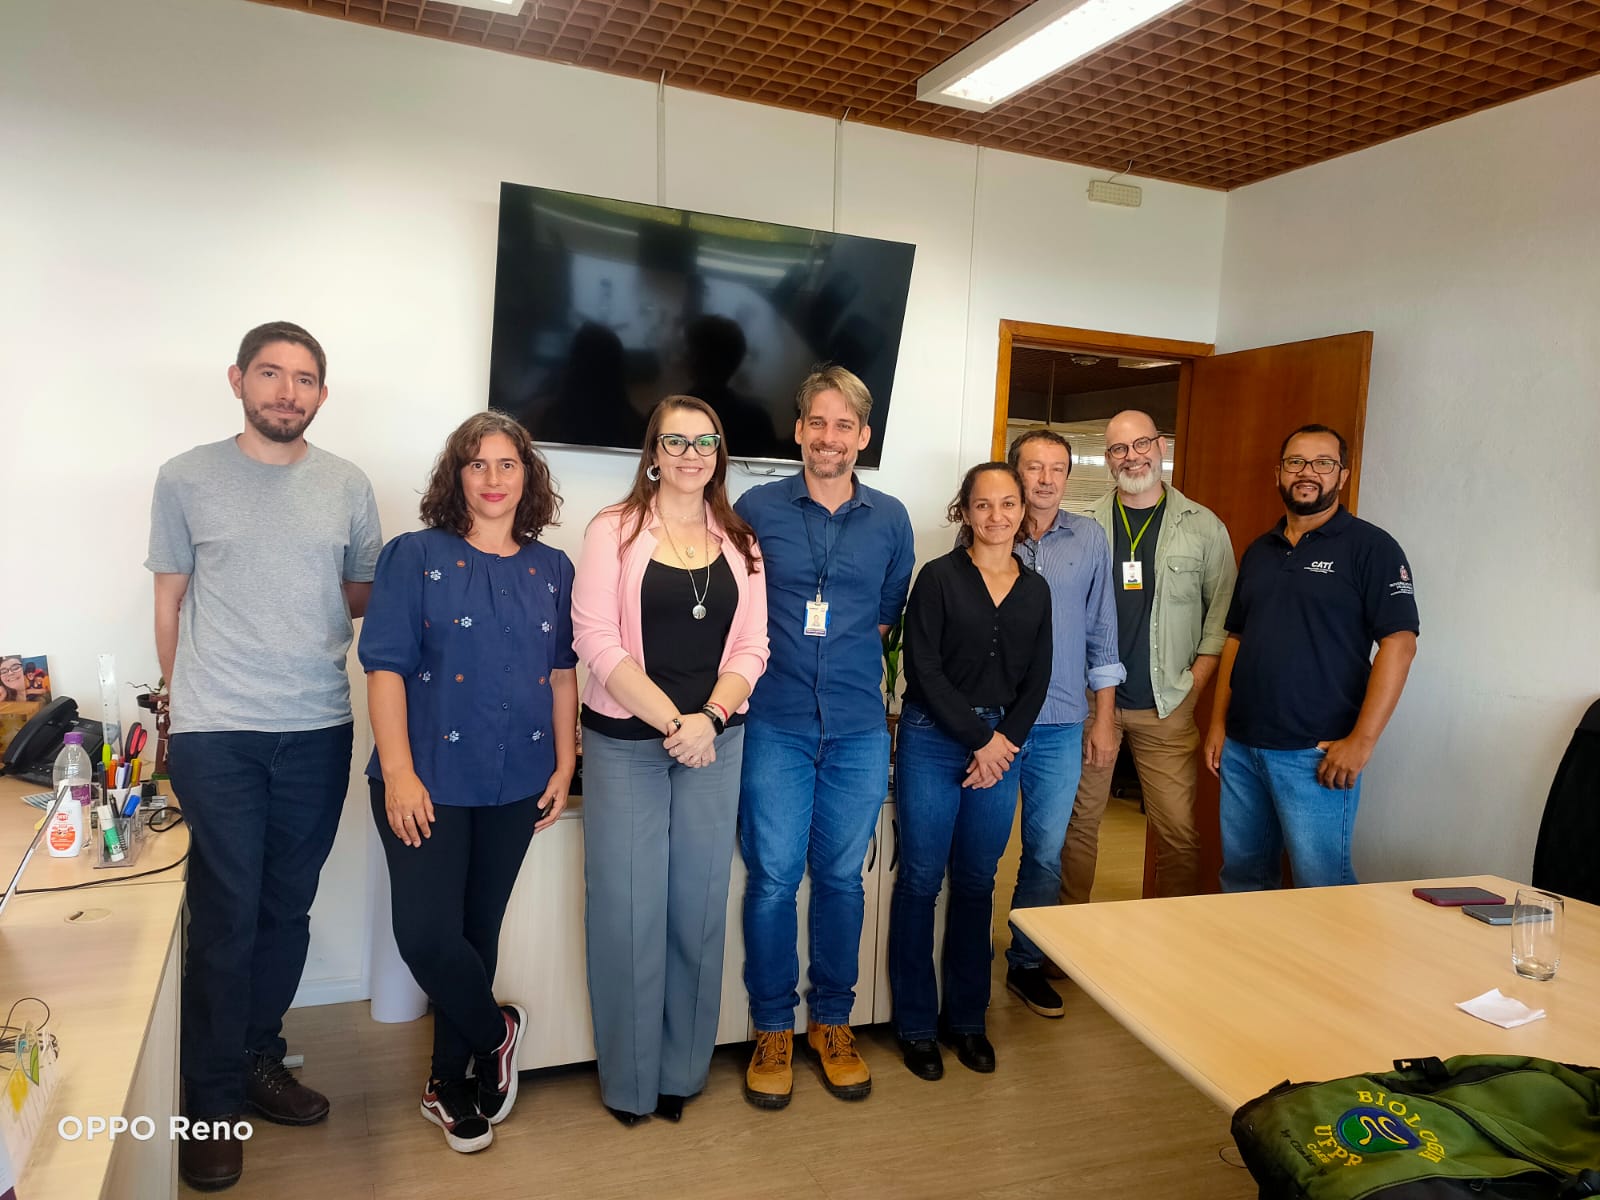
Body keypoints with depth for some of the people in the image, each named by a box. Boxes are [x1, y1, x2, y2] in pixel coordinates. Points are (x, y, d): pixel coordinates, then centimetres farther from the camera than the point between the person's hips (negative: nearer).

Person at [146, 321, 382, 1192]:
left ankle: (257, 1060, 33)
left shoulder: (348, 487, 5)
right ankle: (210, 1101, 21)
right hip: (216, 737, -2)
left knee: (287, 909, 13)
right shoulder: (187, 479, 0)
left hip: (318, 730, 3)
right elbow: (170, 603, 7)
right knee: (226, 917, 3)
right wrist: (192, 705, 9)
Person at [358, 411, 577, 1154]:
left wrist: (564, 765, 4)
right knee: (426, 933, -7)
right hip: (431, 779, -3)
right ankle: (496, 1034, 23)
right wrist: (399, 773, -15)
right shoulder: (415, 557, -4)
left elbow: (563, 673, 10)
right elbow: (386, 667, -9)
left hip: (515, 784, 3)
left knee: (478, 931, 13)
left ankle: (449, 1083, 32)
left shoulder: (552, 570, 6)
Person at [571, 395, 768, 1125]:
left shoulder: (740, 543, 9)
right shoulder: (614, 531, -2)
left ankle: (682, 1071, 28)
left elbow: (751, 648, 5)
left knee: (698, 906, 10)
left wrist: (707, 719, -12)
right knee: (627, 908, 3)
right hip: (625, 743, -3)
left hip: (714, 742, 3)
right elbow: (596, 640, -11)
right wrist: (671, 722, -16)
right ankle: (628, 1079, 23)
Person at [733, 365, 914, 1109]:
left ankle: (832, 1021, 27)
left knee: (842, 876, 10)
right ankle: (772, 1028, 20)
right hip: (777, 725, -2)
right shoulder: (757, 509, 1)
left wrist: (843, 653, 6)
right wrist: (784, 656, 0)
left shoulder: (890, 519, 7)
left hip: (859, 727, 2)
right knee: (773, 877, 2)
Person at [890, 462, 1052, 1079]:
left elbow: (1036, 680, 9)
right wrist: (981, 738, -10)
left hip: (1002, 743, 4)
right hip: (933, 739, -4)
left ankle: (967, 1018, 25)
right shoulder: (939, 577, -4)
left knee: (976, 882, 11)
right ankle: (916, 1023, 16)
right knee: (921, 880, 2)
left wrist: (1007, 742, -4)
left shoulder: (1035, 589, 9)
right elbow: (923, 670, -10)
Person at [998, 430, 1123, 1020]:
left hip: (1061, 724, 2)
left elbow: (1101, 633, 10)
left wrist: (1103, 718, 8)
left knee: (1046, 852, 9)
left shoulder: (1089, 539, 6)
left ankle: (1026, 965, 26)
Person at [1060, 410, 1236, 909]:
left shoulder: (1203, 527, 4)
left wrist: (1194, 683, -2)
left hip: (1167, 706, 0)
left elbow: (1223, 610, 6)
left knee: (1179, 831, -1)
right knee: (1079, 820, 7)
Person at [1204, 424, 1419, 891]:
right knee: (1241, 879, 14)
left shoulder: (1370, 547, -4)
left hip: (1317, 755, -6)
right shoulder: (1258, 551, 14)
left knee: (1321, 887, 0)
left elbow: (1400, 643, -11)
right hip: (1241, 746, 6)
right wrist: (1218, 721, 10)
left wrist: (1361, 740, -17)